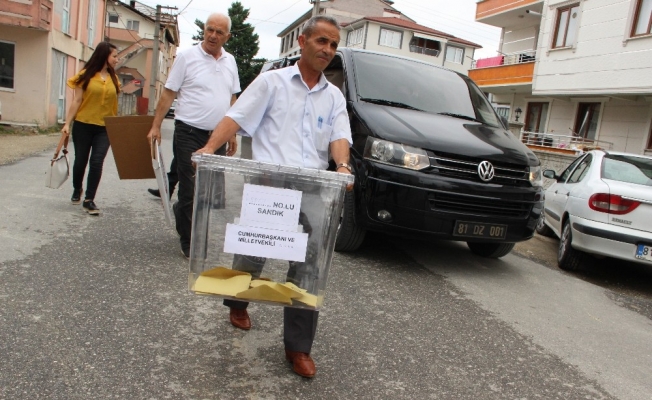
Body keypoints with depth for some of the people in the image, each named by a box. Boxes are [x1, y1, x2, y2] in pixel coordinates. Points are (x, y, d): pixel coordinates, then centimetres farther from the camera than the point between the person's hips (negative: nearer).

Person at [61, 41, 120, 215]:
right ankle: (77, 190, 37)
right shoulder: (86, 75, -4)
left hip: (104, 128, 2)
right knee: (80, 160, 11)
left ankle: (89, 200, 1)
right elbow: (76, 101, -4)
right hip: (83, 125, -2)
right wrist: (67, 123, -9)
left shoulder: (113, 78, 7)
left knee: (97, 163, -7)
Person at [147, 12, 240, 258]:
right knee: (190, 190, 0)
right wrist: (156, 126, -8)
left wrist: (232, 134, 13)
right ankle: (188, 242, 12)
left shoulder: (230, 62, 11)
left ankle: (181, 212, 35)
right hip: (190, 134, -5)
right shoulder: (187, 57, -3)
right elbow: (168, 93, -3)